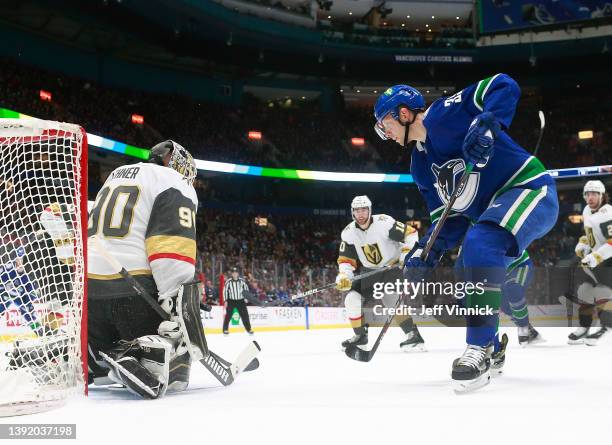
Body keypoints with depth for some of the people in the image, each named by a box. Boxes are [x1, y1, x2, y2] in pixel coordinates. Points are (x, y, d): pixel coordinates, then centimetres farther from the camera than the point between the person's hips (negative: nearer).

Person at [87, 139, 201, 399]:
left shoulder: (115, 176, 27)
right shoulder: (175, 185, 2)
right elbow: (174, 248, -14)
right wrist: (181, 303, -20)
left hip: (88, 285, 7)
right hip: (134, 289, -7)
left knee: (99, 361, 26)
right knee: (173, 372, 0)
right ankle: (143, 356, -30)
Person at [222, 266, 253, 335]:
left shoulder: (242, 281, -4)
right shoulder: (228, 282, -8)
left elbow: (246, 289, 8)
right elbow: (225, 291, -4)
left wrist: (246, 296, -4)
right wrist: (226, 301, -7)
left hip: (240, 301, 2)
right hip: (231, 301, -2)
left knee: (245, 315, 2)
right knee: (228, 315, -5)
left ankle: (249, 329, 12)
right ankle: (225, 329, 6)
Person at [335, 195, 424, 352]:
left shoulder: (384, 222, -22)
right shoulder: (348, 232, -8)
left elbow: (411, 233, -17)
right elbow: (345, 260, -6)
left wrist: (407, 252, -30)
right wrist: (344, 276, -24)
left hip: (394, 266, -5)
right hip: (369, 271, 5)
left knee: (394, 299, -27)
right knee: (352, 297, -5)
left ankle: (413, 335, -22)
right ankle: (360, 335, 12)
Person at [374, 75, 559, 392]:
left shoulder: (444, 113, -13)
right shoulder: (420, 167, 11)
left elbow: (504, 86, -19)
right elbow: (450, 218, 9)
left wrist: (486, 124, -34)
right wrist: (427, 252, -6)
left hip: (530, 189, -10)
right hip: (493, 210, 10)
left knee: (480, 245, -33)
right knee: (465, 281, 12)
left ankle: (480, 350, -30)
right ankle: (492, 349, 32)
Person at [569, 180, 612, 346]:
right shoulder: (587, 211, 6)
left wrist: (596, 256, -37)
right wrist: (583, 244, 8)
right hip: (592, 257, 8)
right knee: (585, 287, 4)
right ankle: (584, 326, 13)